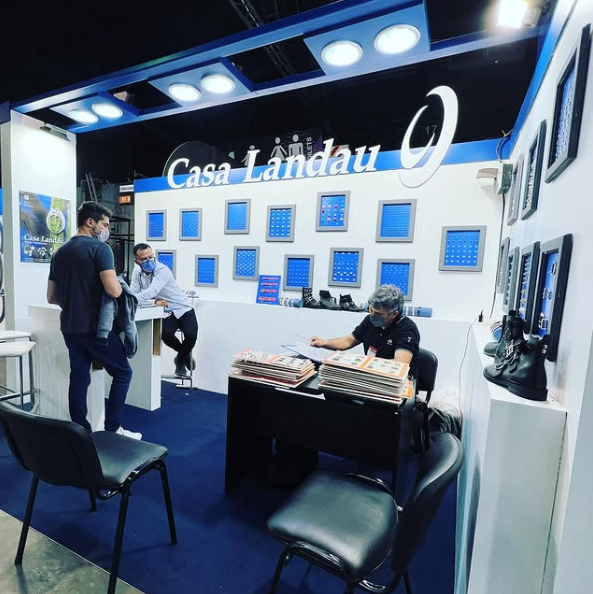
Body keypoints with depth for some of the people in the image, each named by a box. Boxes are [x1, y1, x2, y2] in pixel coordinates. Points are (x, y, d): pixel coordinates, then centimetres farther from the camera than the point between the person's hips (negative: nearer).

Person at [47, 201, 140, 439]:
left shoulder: (59, 253, 12)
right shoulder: (100, 248, -12)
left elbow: (52, 298, 15)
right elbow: (114, 291, -23)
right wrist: (120, 284, -2)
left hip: (69, 327, 8)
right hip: (96, 326, -7)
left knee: (78, 378, 13)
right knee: (122, 372, 6)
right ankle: (112, 428, 8)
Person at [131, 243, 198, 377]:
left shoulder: (163, 270, -21)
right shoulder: (137, 272, -2)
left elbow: (150, 292, -34)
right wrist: (154, 302, -27)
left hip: (183, 309, -3)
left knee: (191, 335, -25)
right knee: (165, 335, -26)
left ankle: (181, 358, 11)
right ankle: (185, 354, 8)